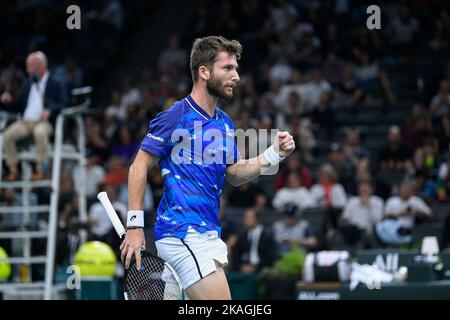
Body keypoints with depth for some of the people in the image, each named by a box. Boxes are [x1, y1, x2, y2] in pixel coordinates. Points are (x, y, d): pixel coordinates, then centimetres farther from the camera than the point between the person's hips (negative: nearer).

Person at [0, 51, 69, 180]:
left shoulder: (56, 84, 7)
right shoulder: (28, 84, 23)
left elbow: (64, 104, -6)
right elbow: (18, 105, 24)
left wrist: (50, 111, -24)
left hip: (43, 122, -5)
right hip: (25, 121, 5)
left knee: (40, 132, -40)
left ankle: (40, 170, -30)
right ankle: (13, 171, -16)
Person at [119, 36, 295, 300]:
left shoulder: (225, 123, 15)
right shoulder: (176, 116, -9)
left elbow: (234, 174, 20)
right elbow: (140, 166, -9)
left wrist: (274, 155, 4)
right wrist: (135, 225, -14)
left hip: (209, 234, 9)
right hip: (183, 234, -9)